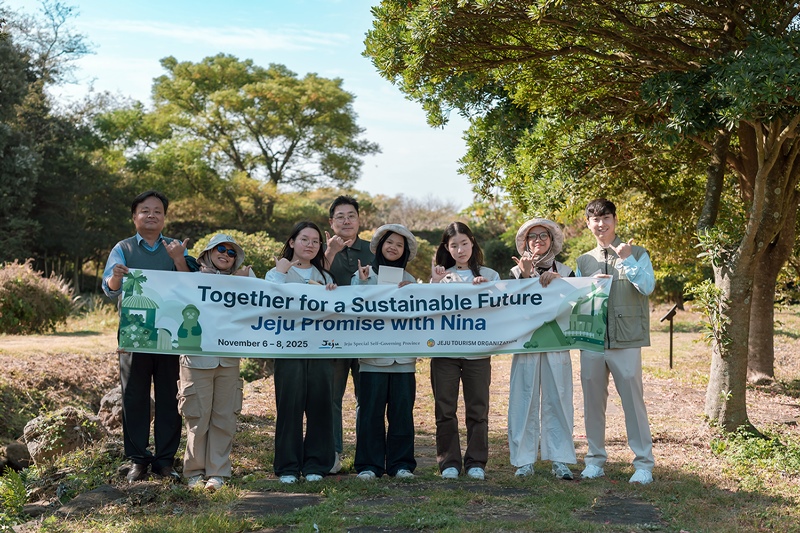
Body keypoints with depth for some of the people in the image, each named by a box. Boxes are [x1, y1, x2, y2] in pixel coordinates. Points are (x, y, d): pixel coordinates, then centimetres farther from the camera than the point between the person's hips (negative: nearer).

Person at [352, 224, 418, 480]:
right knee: (371, 410, -1)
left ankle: (401, 463, 13)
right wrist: (362, 282, -14)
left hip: (403, 356, 2)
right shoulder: (363, 275, 5)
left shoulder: (409, 280, 13)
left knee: (402, 410, 3)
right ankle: (369, 464, 9)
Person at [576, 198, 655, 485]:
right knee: (593, 401, 8)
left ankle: (643, 463, 6)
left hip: (625, 341, -3)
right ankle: (595, 459, 19)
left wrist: (627, 260, -19)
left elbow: (648, 287, -9)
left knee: (633, 401, -3)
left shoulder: (636, 253, 4)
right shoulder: (583, 261, 14)